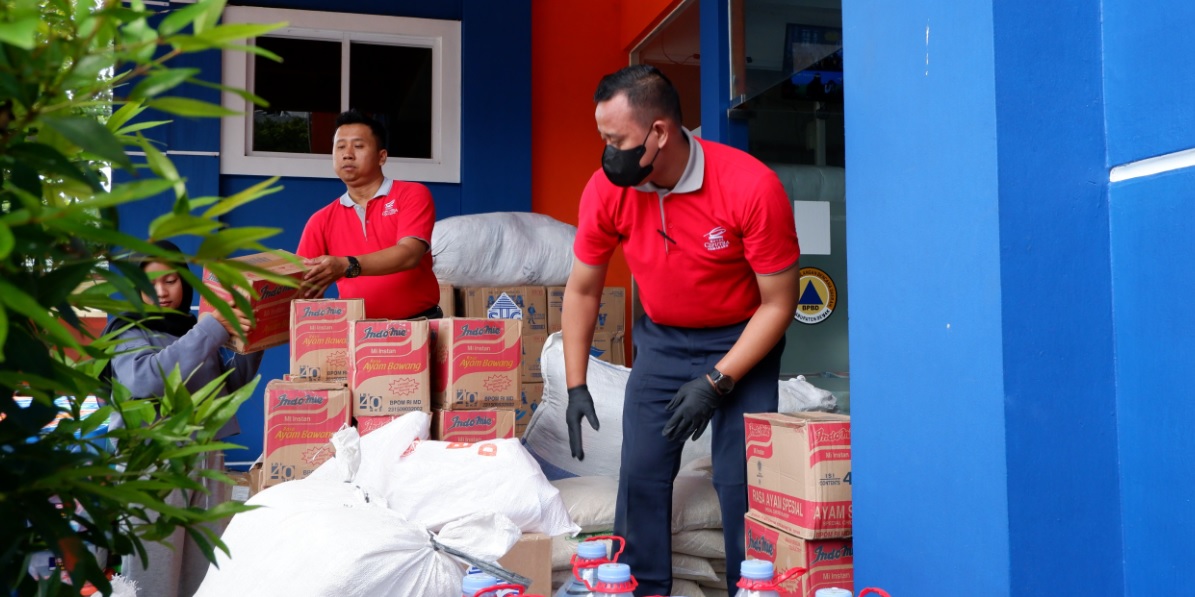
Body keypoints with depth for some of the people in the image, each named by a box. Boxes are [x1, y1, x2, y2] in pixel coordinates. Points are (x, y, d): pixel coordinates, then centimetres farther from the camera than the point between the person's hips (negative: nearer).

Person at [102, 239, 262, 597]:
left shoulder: (198, 331, 13)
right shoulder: (130, 333, -3)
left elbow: (228, 385, 21)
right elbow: (145, 380, -24)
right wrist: (212, 330, -24)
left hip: (206, 460, 5)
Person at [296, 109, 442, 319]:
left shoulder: (413, 195, 1)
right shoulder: (321, 221, 11)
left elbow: (408, 255, -14)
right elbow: (300, 282, 6)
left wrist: (347, 266, -27)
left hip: (418, 322, -3)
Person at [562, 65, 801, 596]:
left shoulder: (752, 187, -26)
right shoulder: (607, 189, -16)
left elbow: (779, 303, -17)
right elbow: (582, 289, -2)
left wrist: (716, 383, -21)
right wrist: (575, 388, -5)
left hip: (742, 340, -3)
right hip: (661, 338, 3)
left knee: (741, 479, -7)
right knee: (640, 473, -1)